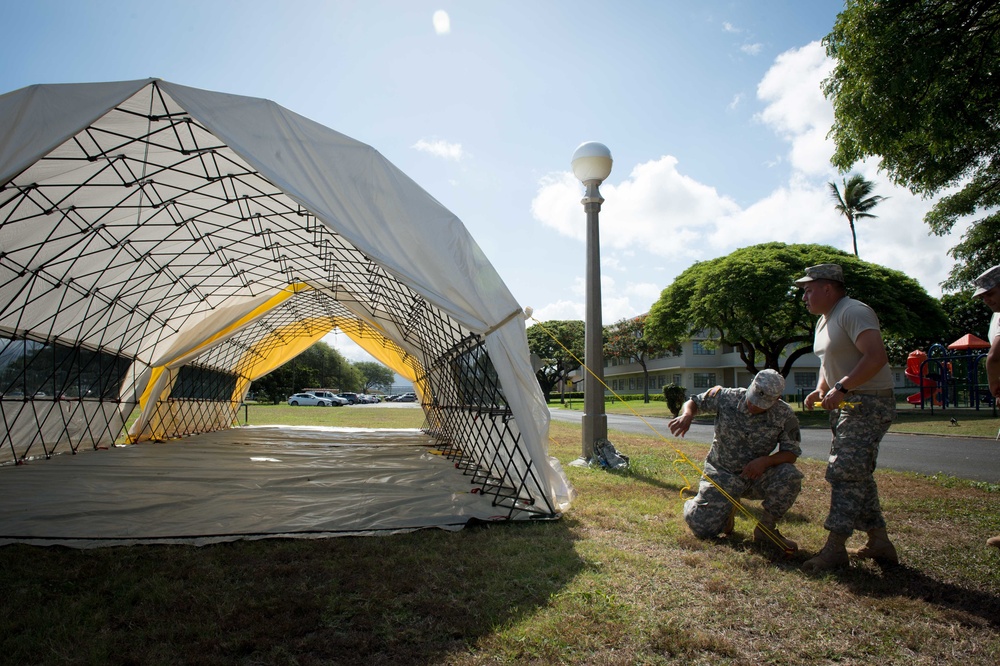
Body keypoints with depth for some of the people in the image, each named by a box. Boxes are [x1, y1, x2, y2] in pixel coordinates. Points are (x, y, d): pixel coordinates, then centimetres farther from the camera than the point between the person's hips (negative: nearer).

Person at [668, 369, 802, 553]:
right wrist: (686, 415, -26)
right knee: (702, 528, -13)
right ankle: (727, 509, 25)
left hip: (756, 475, 1)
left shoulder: (784, 415, -14)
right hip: (722, 475, -1)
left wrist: (766, 460, -29)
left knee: (790, 477, -31)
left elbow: (791, 453, -9)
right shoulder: (726, 397, -15)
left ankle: (766, 529, -6)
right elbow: (694, 402, -1)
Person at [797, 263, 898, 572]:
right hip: (846, 405, 11)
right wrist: (821, 389, 7)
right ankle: (879, 543, 24)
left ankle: (835, 547, -6)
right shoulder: (824, 321, 16)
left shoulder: (853, 312, -16)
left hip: (869, 404, -11)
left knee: (845, 473, -11)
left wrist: (841, 388, -29)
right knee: (858, 476, 14)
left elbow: (876, 357, -28)